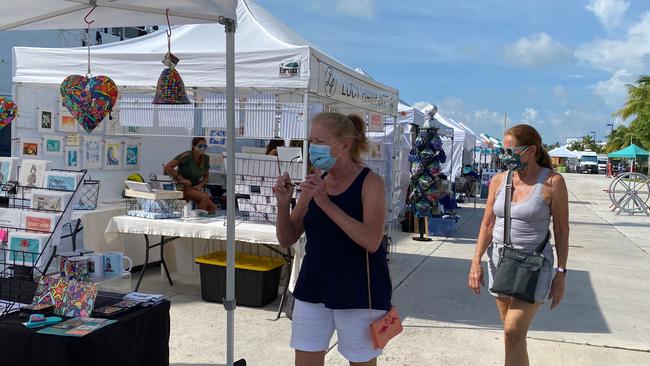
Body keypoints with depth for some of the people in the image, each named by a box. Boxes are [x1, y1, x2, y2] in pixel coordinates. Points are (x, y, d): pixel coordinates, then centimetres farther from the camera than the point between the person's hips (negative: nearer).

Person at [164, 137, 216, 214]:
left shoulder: (205, 158, 4)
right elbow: (167, 167, -17)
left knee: (212, 208, -15)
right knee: (204, 197, -30)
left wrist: (200, 185, -3)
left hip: (196, 188, 6)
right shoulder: (187, 156, -14)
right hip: (183, 187, -6)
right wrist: (181, 179, -18)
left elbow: (206, 176, 17)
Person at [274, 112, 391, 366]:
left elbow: (371, 241, -24)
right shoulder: (315, 183, 4)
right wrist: (283, 203, -11)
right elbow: (287, 240, 7)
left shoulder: (370, 182, -10)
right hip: (314, 288, 5)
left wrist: (325, 202, -27)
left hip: (358, 292, -4)